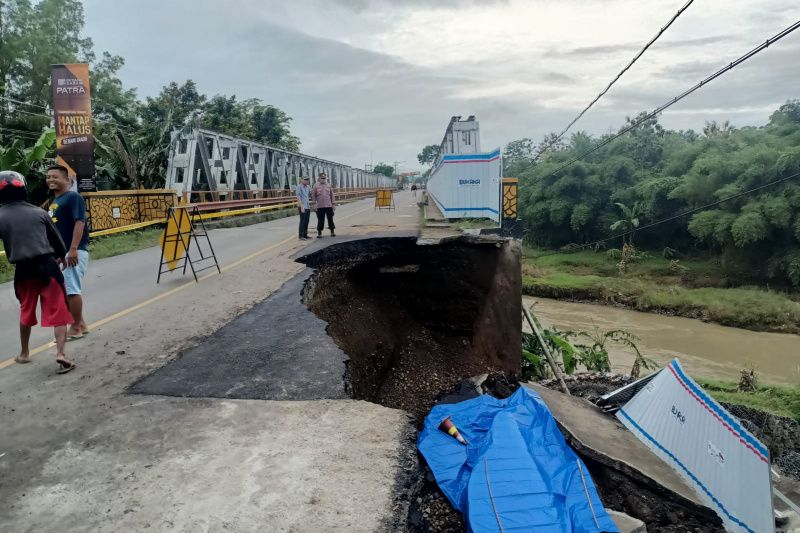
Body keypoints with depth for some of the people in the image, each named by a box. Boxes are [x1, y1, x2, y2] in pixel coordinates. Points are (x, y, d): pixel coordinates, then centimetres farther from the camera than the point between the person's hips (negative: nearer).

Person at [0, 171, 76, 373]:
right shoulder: (38, 212, 3)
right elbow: (55, 237, 13)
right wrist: (61, 256, 30)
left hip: (23, 270, 2)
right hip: (47, 265, -1)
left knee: (26, 311, 22)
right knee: (58, 311, 0)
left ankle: (24, 353, 35)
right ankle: (60, 354, -12)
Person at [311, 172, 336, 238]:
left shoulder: (328, 186, 10)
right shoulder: (316, 186, 2)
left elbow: (332, 195, 11)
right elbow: (313, 196, 3)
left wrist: (334, 204, 7)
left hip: (329, 206, 2)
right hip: (320, 206, -2)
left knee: (330, 219, 5)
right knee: (320, 220, 1)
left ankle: (332, 232, 16)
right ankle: (319, 233, 10)